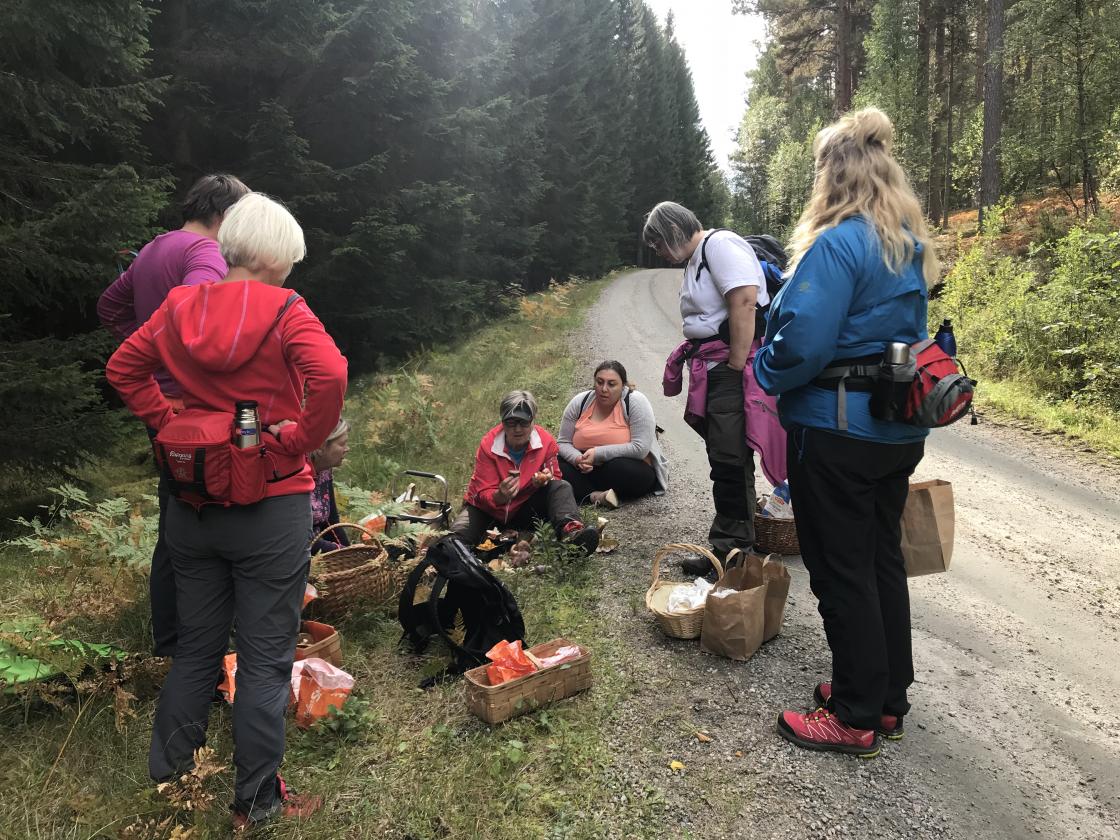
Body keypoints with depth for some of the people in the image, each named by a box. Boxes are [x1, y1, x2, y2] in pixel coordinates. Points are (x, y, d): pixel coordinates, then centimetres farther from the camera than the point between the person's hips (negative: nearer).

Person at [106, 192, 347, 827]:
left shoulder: (180, 306, 4)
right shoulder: (284, 311, -13)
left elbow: (123, 369, 11)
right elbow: (330, 375, -29)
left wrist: (170, 425, 8)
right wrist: (301, 440, -15)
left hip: (193, 505, 6)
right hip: (271, 508, -5)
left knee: (197, 646, 22)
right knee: (266, 658, 8)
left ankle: (170, 772, 38)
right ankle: (258, 801, 21)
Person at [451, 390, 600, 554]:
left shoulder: (546, 441, -12)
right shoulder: (488, 445, -19)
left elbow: (556, 477, 3)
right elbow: (483, 493, -18)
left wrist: (547, 478, -23)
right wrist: (500, 497, -43)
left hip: (527, 507, 2)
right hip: (489, 508, -1)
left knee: (562, 487, -26)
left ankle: (570, 530, -47)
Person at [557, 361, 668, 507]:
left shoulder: (636, 401, -13)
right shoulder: (580, 402, 0)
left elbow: (640, 449, -20)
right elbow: (564, 443, 2)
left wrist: (598, 454, -22)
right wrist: (578, 459, -20)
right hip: (587, 470, 4)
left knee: (619, 468, -37)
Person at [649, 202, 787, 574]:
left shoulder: (721, 245, -9)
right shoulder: (695, 260, 22)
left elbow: (744, 304, -20)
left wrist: (735, 369, -21)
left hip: (735, 371, -10)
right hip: (713, 374, 10)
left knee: (730, 460, -8)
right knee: (726, 462, 14)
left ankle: (732, 550, 1)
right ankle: (730, 548, 23)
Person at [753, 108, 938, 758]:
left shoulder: (837, 245, -18)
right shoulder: (912, 247, 9)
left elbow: (803, 343, -25)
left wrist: (767, 371, -4)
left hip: (837, 431, -8)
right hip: (900, 430, 9)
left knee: (842, 570, 3)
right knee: (884, 558, 17)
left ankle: (856, 717, 17)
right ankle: (890, 698, 32)